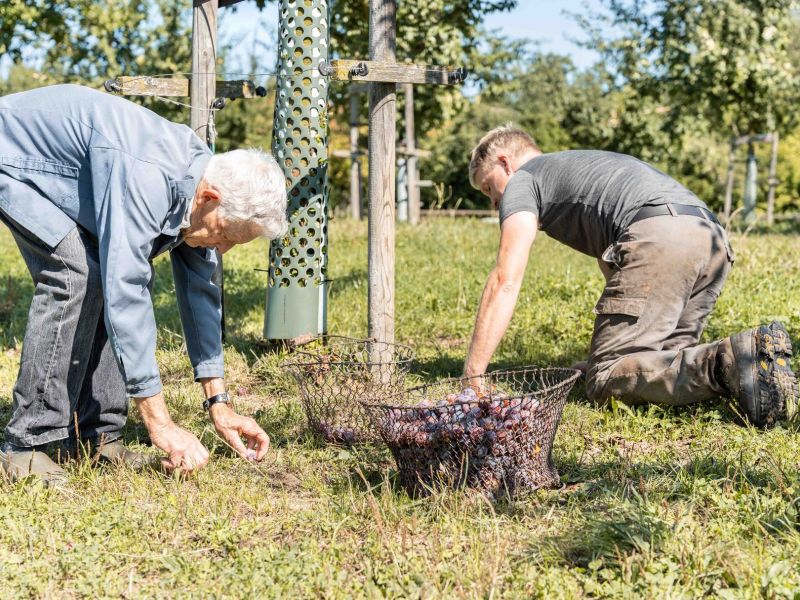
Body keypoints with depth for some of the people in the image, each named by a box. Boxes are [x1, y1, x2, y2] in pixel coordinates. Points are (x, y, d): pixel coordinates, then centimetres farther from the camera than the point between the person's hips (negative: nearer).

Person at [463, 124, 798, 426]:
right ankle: (756, 349, -7)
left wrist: (471, 376, 5)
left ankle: (724, 364, -26)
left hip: (657, 238, -8)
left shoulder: (521, 182, 16)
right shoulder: (579, 165, 41)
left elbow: (506, 281, 4)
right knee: (660, 363, 16)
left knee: (604, 380, -7)